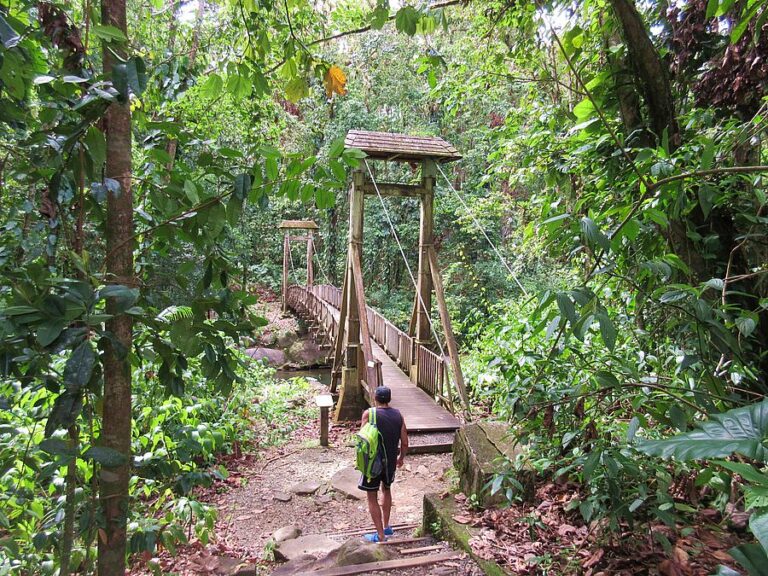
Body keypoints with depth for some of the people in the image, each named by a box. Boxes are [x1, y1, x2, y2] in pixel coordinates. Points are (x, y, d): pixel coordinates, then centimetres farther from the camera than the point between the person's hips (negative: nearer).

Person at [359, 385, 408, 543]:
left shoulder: (369, 413, -13)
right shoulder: (398, 415, -2)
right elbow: (404, 442, 0)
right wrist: (401, 458, 17)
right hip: (390, 461, 4)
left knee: (372, 498, 9)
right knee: (386, 489, 27)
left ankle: (380, 535, 12)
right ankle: (386, 527, 35)